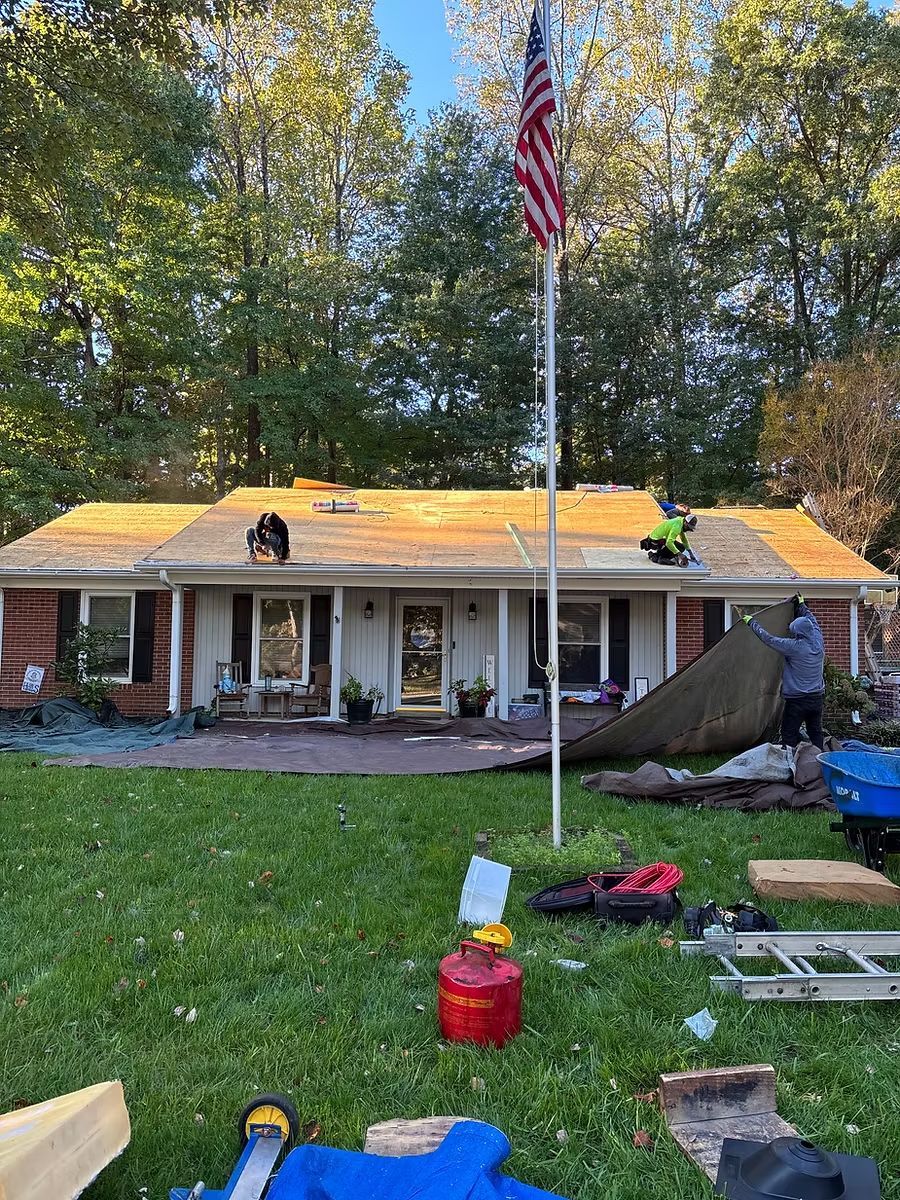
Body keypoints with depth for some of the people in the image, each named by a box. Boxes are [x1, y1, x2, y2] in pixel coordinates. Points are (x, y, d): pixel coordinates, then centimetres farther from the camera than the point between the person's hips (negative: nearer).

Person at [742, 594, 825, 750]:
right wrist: (801, 605, 32)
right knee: (816, 733, 15)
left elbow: (769, 639, -12)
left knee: (789, 736, 0)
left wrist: (751, 623, -1)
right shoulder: (818, 642, -1)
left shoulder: (795, 646, -19)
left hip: (797, 700, -7)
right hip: (817, 699, 7)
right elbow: (812, 621, 18)